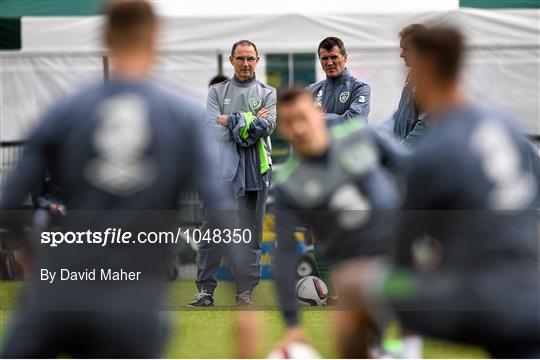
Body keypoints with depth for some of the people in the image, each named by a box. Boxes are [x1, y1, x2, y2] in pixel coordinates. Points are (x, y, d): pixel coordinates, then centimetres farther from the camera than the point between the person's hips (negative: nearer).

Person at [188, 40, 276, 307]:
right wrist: (252, 120, -6)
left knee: (251, 234, 4)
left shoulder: (268, 93, 11)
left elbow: (268, 126, -6)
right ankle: (205, 289, 1)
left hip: (255, 170, 1)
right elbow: (214, 129, -3)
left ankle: (245, 291, 9)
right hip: (222, 168, 0)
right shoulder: (217, 92, 11)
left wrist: (231, 120, -8)